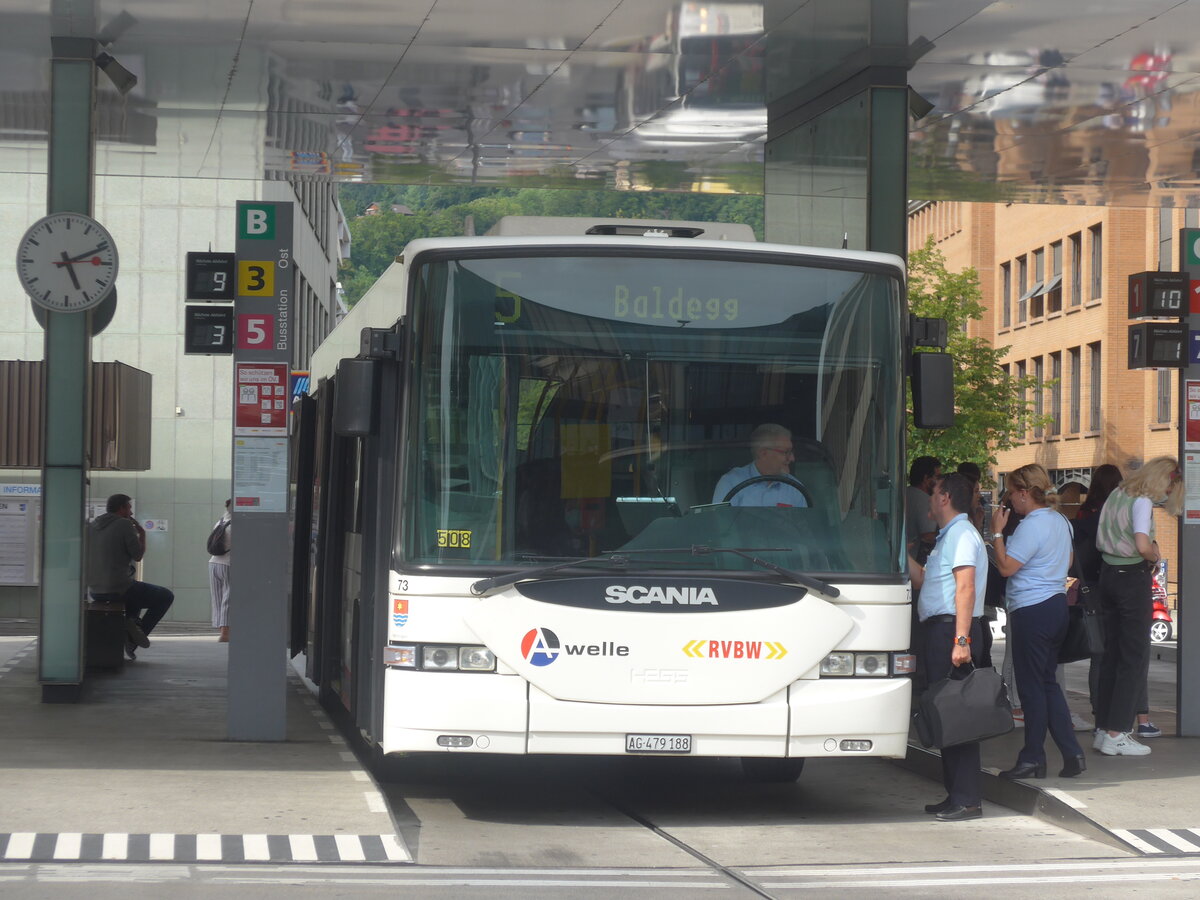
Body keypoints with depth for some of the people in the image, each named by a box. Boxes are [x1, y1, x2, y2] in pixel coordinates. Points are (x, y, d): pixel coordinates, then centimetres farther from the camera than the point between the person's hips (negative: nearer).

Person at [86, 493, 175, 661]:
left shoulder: (91, 526, 11)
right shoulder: (125, 525, -10)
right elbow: (138, 555, -8)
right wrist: (142, 534, 9)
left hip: (96, 592, 7)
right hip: (119, 588, -7)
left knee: (135, 596, 37)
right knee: (166, 597, 11)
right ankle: (141, 629, -2)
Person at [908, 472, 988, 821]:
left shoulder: (962, 534, -9)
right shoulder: (947, 536, 22)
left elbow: (966, 588, -19)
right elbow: (923, 579, 26)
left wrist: (961, 639, -26)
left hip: (951, 630, -10)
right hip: (936, 630, 10)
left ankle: (967, 799, -10)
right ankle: (955, 794, 15)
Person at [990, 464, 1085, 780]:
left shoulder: (1031, 526, -17)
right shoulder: (1060, 522, 12)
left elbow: (1006, 566, -19)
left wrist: (998, 532, -9)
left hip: (1032, 611, -9)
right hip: (1057, 603, 9)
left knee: (1032, 685, -1)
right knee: (1048, 683, 14)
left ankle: (1032, 759, 5)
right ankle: (1072, 753, 8)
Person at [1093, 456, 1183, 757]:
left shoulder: (1117, 495, 12)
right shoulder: (1142, 502, -14)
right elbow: (1143, 546, -29)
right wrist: (1155, 555, -7)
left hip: (1108, 574, 8)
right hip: (1133, 577, -8)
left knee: (1112, 653, 13)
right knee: (1135, 656, -2)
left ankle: (1103, 729, 16)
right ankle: (1116, 734, -4)